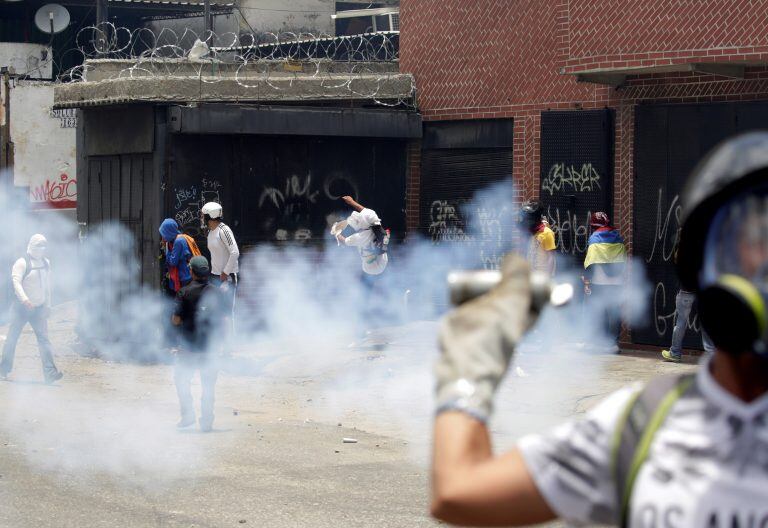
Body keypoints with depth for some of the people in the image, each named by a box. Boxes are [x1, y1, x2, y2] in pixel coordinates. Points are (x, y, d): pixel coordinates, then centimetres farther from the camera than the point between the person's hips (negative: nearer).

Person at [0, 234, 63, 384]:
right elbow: (16, 282, -23)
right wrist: (24, 299, -37)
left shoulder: (46, 263, 10)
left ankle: (50, 372, -17)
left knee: (44, 338, -8)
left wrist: (48, 305, 18)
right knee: (12, 337, 2)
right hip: (21, 308, -4)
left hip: (38, 308, 4)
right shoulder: (22, 263, -11)